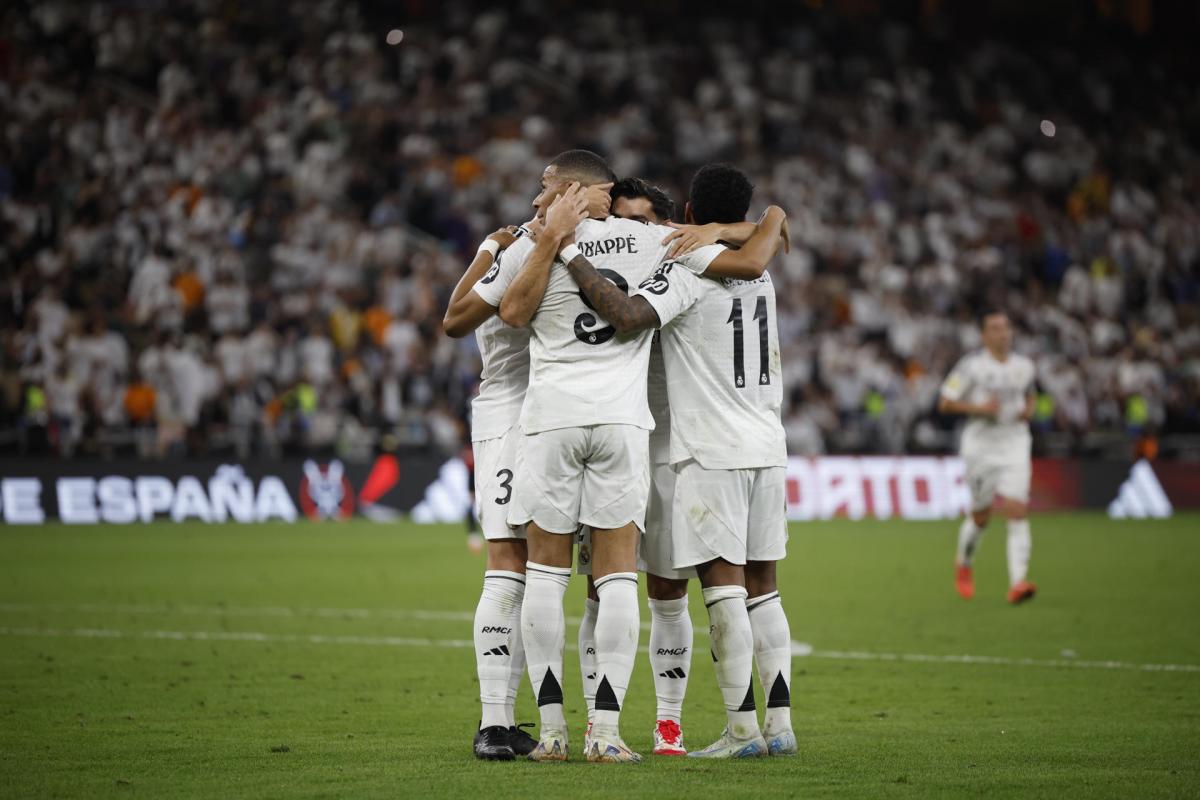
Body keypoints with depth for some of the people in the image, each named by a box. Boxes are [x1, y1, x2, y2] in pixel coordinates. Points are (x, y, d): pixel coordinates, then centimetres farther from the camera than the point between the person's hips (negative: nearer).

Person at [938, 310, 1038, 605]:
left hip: (1015, 446, 2)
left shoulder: (1024, 366, 8)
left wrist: (1028, 410, 4)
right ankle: (963, 564, 38)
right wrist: (979, 408, -18)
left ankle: (1018, 583, -20)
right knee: (981, 516, 7)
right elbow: (945, 403, -6)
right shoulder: (971, 365, -6)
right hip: (980, 446, -2)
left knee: (1017, 512, -14)